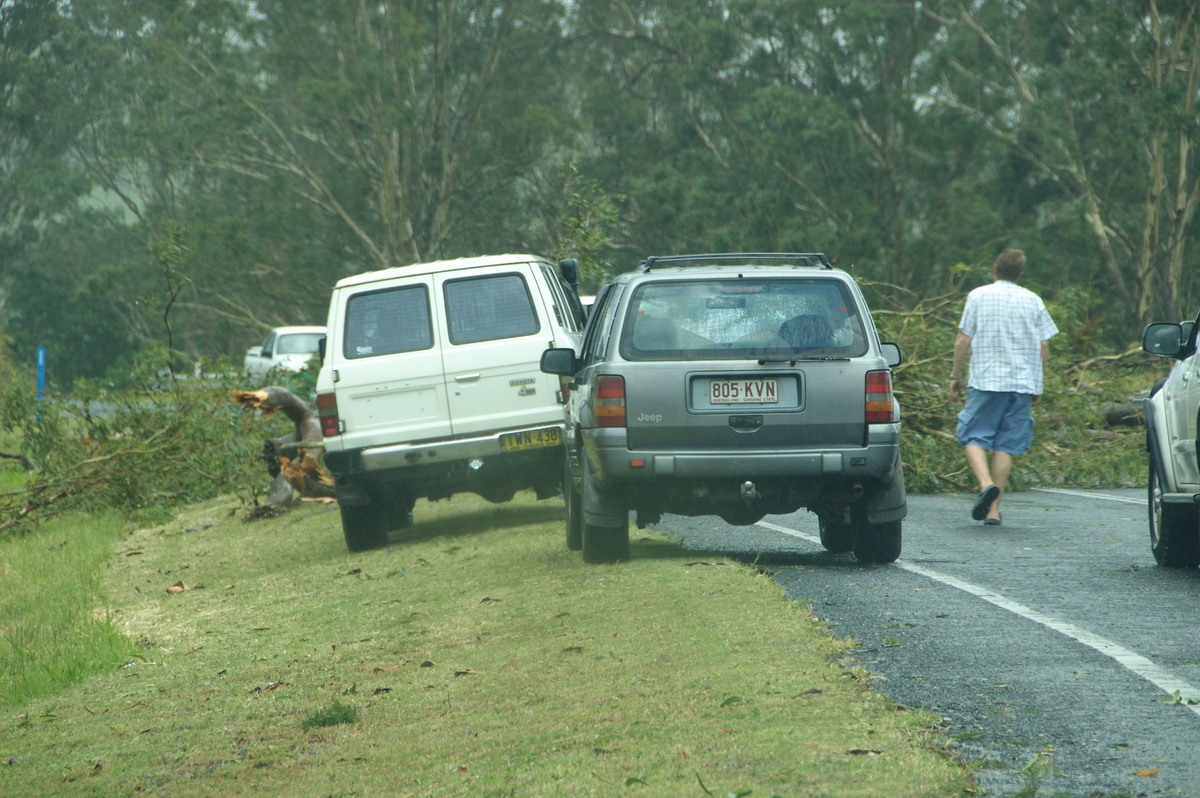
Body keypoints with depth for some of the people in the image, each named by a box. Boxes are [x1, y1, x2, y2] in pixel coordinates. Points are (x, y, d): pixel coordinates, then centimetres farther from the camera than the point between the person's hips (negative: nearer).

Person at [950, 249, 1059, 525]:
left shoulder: (979, 296, 2)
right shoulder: (1033, 301, 8)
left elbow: (963, 340, -1)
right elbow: (1044, 346, 8)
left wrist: (955, 375, 9)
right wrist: (1036, 384, 18)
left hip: (986, 379, -3)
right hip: (1023, 383, 3)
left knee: (973, 437, 3)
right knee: (1005, 445, 5)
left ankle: (986, 482, -24)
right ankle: (994, 510, 1)